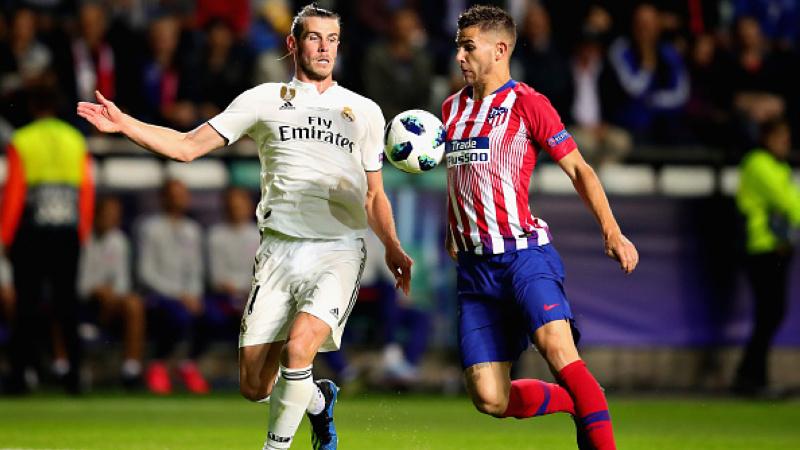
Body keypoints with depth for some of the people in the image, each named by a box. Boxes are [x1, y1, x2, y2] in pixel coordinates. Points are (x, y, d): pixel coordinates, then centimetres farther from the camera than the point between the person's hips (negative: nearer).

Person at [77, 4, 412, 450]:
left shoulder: (365, 111, 15)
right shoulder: (264, 100, 11)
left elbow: (374, 196, 22)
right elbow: (188, 146, 8)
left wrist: (392, 247, 6)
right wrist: (123, 123, -4)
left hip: (338, 251, -1)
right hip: (279, 250, 1)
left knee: (299, 347, -27)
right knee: (255, 387, -2)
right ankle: (318, 400, 30)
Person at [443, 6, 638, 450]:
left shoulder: (527, 104, -3)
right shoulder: (452, 108, 15)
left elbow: (578, 169, -3)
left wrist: (611, 232, -11)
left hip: (524, 251, -5)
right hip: (474, 264, 5)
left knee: (554, 343, -33)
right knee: (489, 401, -4)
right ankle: (581, 403, 20)